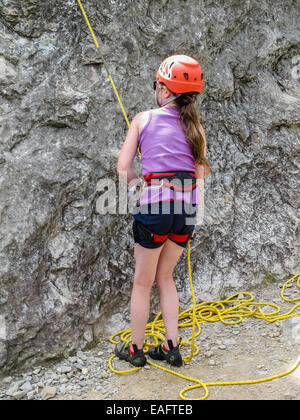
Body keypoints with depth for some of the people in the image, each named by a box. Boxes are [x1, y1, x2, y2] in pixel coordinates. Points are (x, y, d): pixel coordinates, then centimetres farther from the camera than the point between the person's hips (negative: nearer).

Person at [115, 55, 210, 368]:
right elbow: (201, 175, 8)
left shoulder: (144, 119, 3)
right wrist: (195, 215, 15)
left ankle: (135, 350, 27)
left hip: (155, 205, -4)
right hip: (188, 209, 4)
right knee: (165, 277, 22)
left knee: (142, 281, 13)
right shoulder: (195, 127, 11)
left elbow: (123, 167, 0)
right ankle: (171, 348, 26)